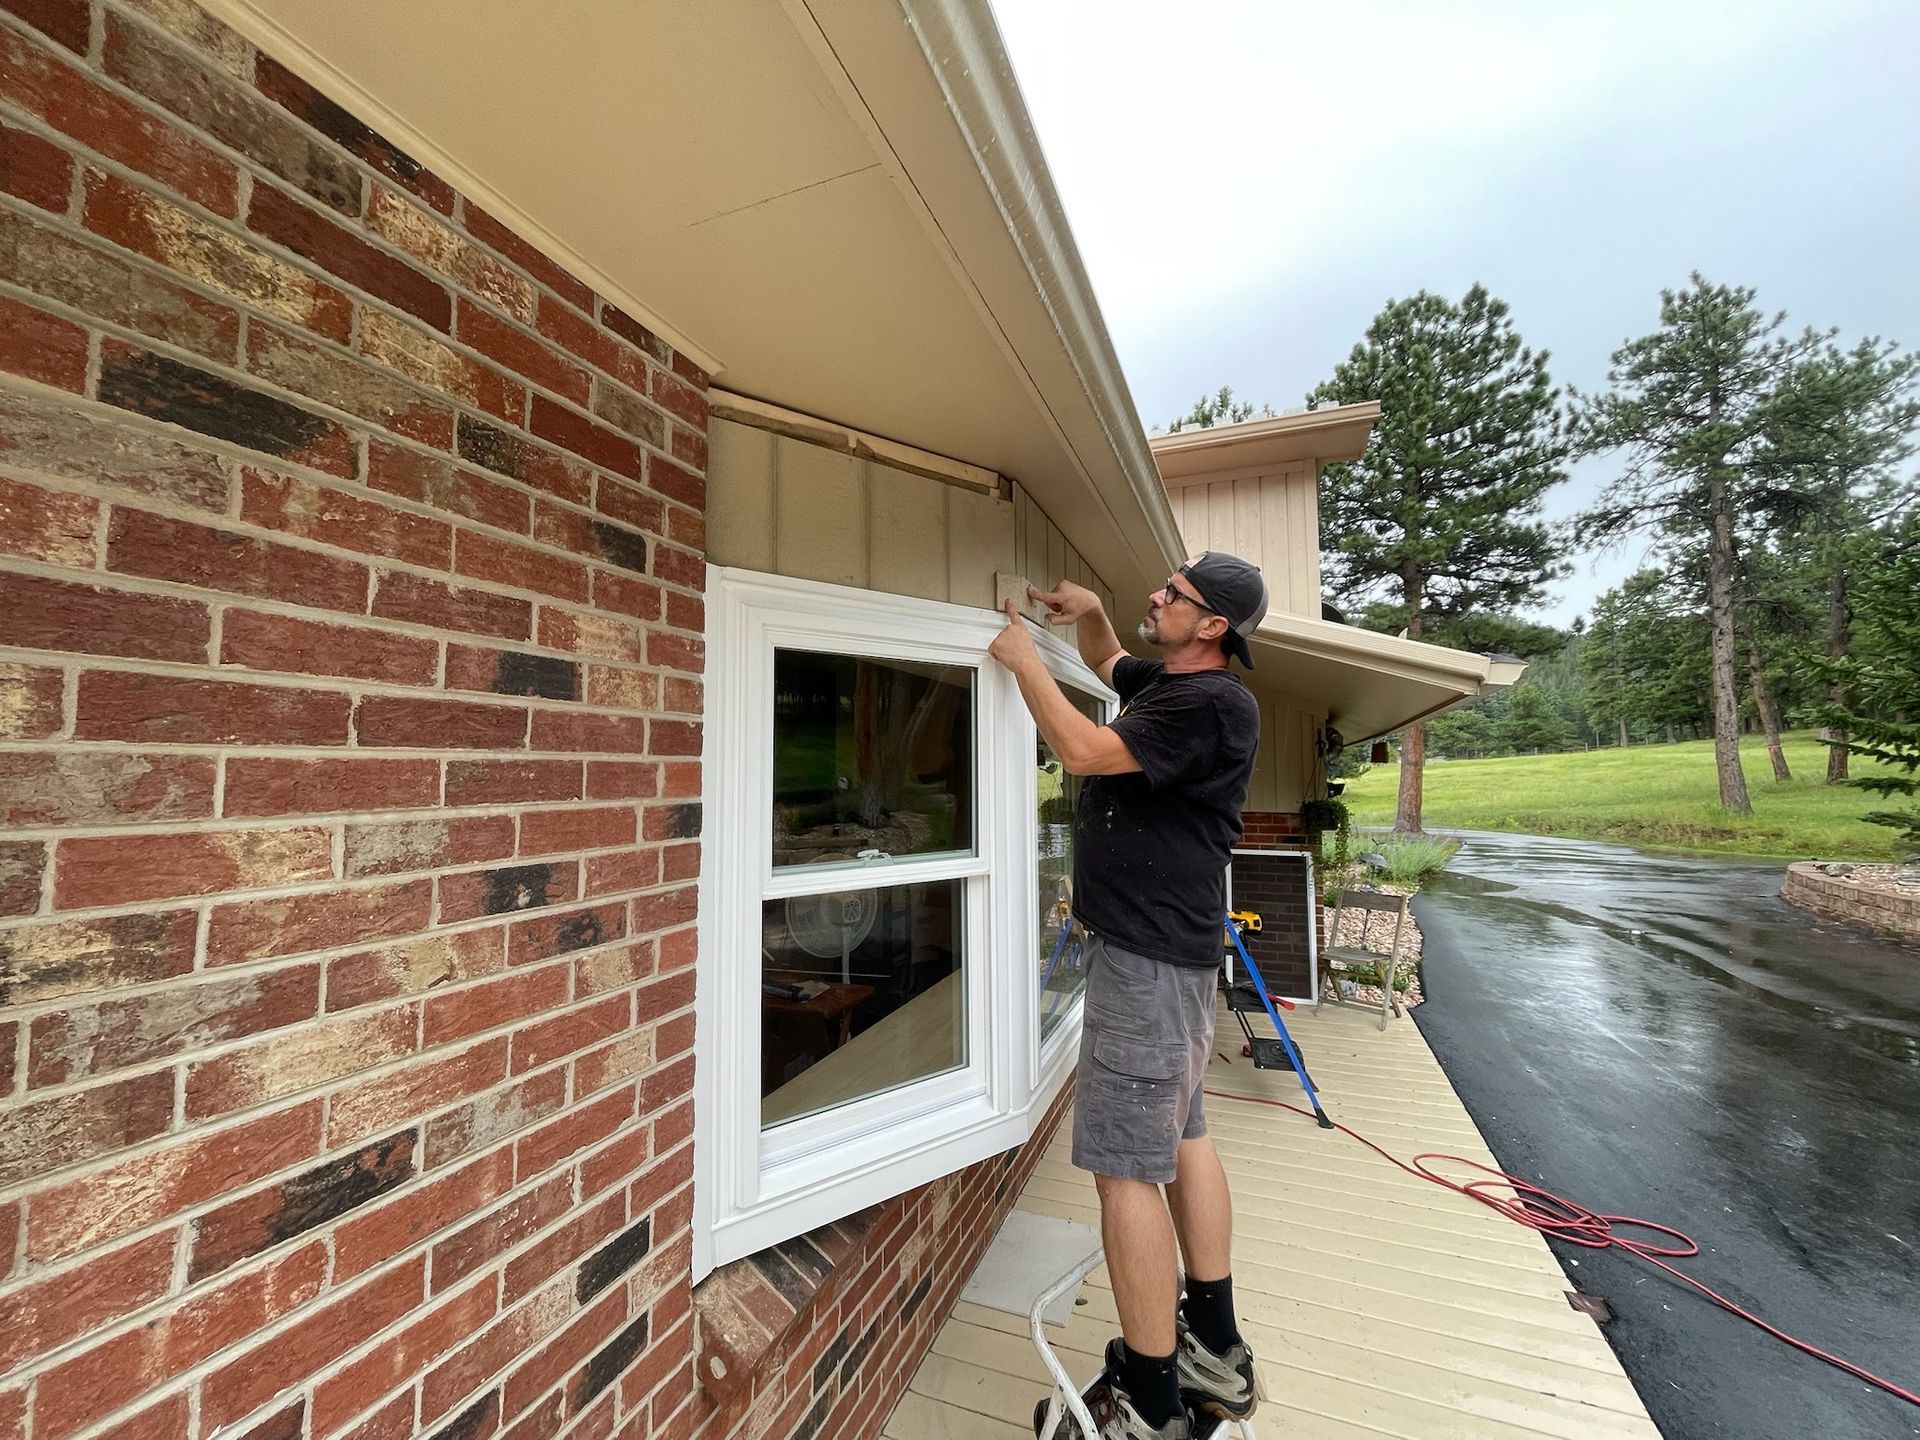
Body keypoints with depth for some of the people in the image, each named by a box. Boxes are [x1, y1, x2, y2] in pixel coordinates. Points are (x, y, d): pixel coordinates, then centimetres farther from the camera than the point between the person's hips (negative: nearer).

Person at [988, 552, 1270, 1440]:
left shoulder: (1213, 704, -16)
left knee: (1125, 1165, -2)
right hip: (1159, 946, 10)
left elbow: (1084, 750, -23)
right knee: (1181, 1137, 19)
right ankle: (1216, 1356, 36)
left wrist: (1024, 661, -9)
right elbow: (1106, 662, 34)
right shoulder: (1166, 682, 13)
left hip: (1149, 954, -10)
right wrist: (1088, 611, 14)